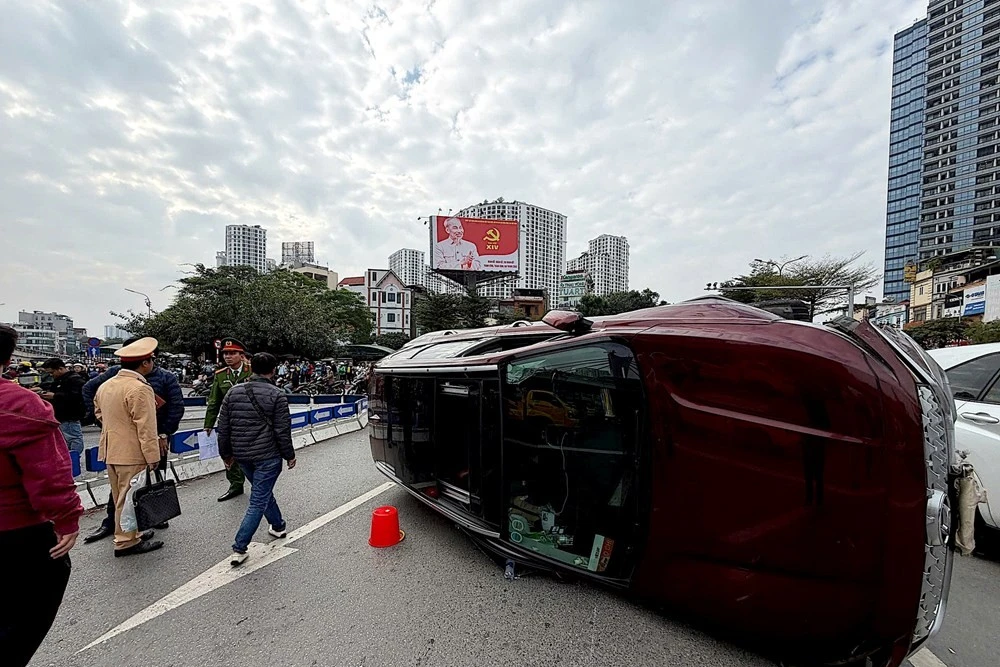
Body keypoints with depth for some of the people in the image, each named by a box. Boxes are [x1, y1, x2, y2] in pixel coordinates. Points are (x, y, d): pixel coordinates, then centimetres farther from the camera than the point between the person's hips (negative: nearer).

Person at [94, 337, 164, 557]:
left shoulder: (106, 385, 8)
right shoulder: (140, 389, -21)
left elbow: (98, 412, 24)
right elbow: (146, 429, -21)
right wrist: (153, 457, -16)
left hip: (110, 451, 9)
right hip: (132, 453, -9)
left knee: (120, 496, 19)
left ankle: (129, 533, 32)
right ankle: (127, 542, 11)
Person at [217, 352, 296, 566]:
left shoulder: (233, 392, 2)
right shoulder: (276, 395, -13)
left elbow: (223, 428, 6)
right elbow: (282, 431, -12)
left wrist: (226, 454, 18)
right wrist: (289, 455, 0)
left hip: (242, 456, 6)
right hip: (268, 456, -6)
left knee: (263, 491, 24)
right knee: (258, 501, 4)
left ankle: (278, 526, 40)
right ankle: (239, 548, 4)